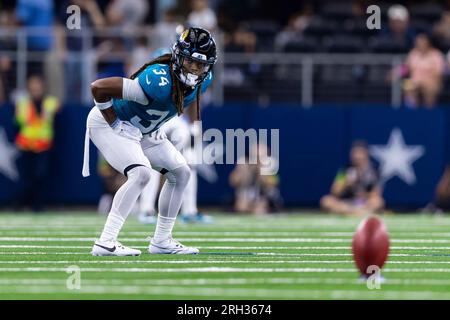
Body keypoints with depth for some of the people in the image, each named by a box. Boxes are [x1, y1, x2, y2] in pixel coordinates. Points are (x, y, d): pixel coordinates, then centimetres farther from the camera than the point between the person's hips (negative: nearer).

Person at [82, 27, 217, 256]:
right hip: (107, 122, -9)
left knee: (180, 172, 6)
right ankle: (105, 243, -28)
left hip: (144, 131, 9)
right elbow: (98, 87, -36)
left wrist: (158, 129, 5)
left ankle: (161, 241, 16)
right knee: (141, 173, -27)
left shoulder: (203, 81, -12)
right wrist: (116, 124, -25)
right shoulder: (158, 82, -37)